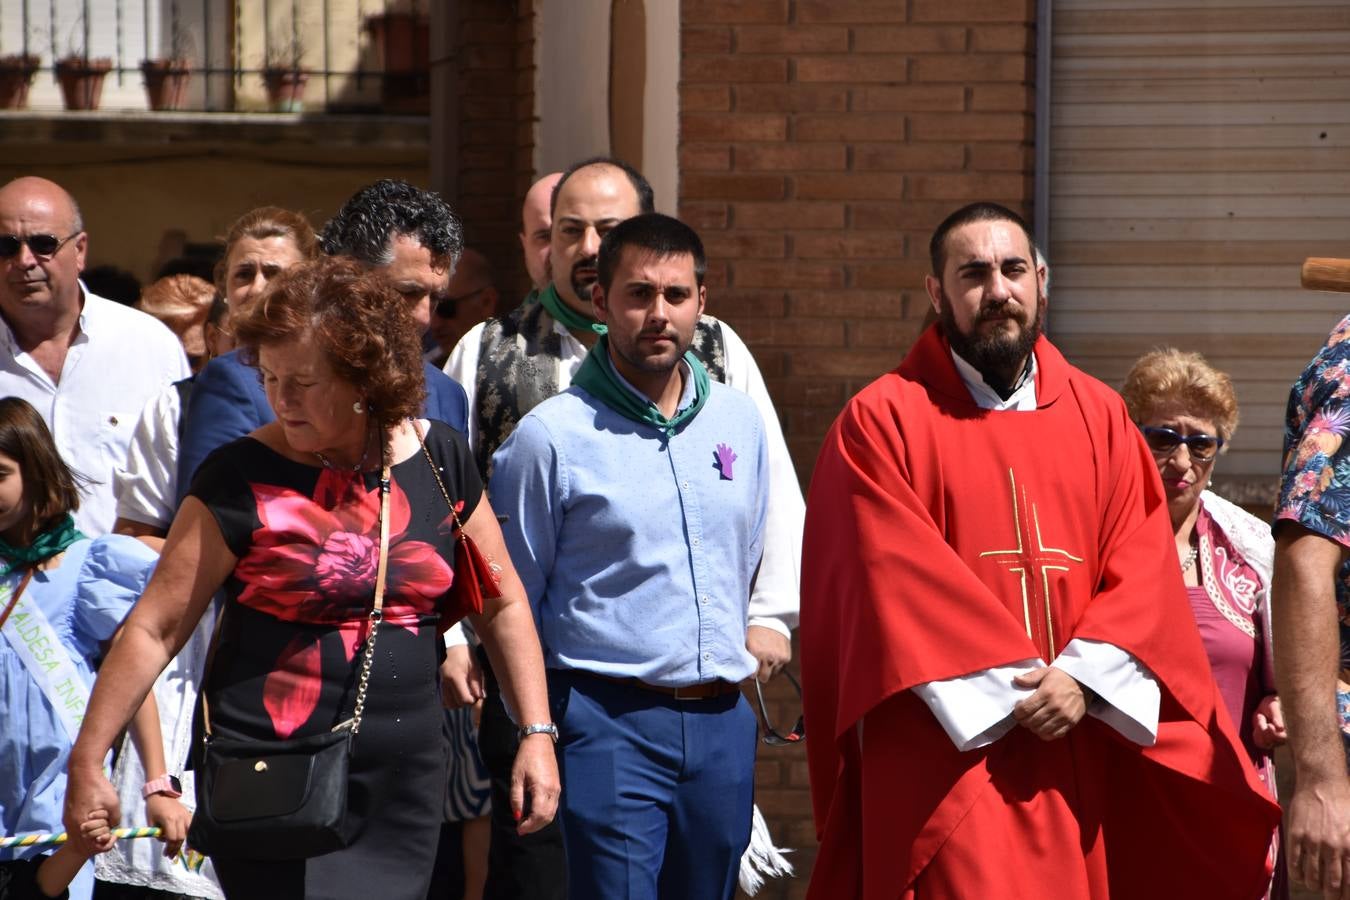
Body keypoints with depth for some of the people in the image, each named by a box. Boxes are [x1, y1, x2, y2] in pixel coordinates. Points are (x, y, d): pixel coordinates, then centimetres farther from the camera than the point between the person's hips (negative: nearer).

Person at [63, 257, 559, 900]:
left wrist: (537, 734, 6)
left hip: (404, 786, 3)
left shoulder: (438, 460, 4)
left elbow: (502, 606, 13)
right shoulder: (241, 477, -6)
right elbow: (155, 628, -6)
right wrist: (86, 761, -8)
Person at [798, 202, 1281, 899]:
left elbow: (1142, 571, 4)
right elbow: (896, 579, -9)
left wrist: (1085, 678, -12)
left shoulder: (1100, 417, 12)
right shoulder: (881, 421, 0)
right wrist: (1011, 683, -14)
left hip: (1079, 757, 4)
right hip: (949, 752, -4)